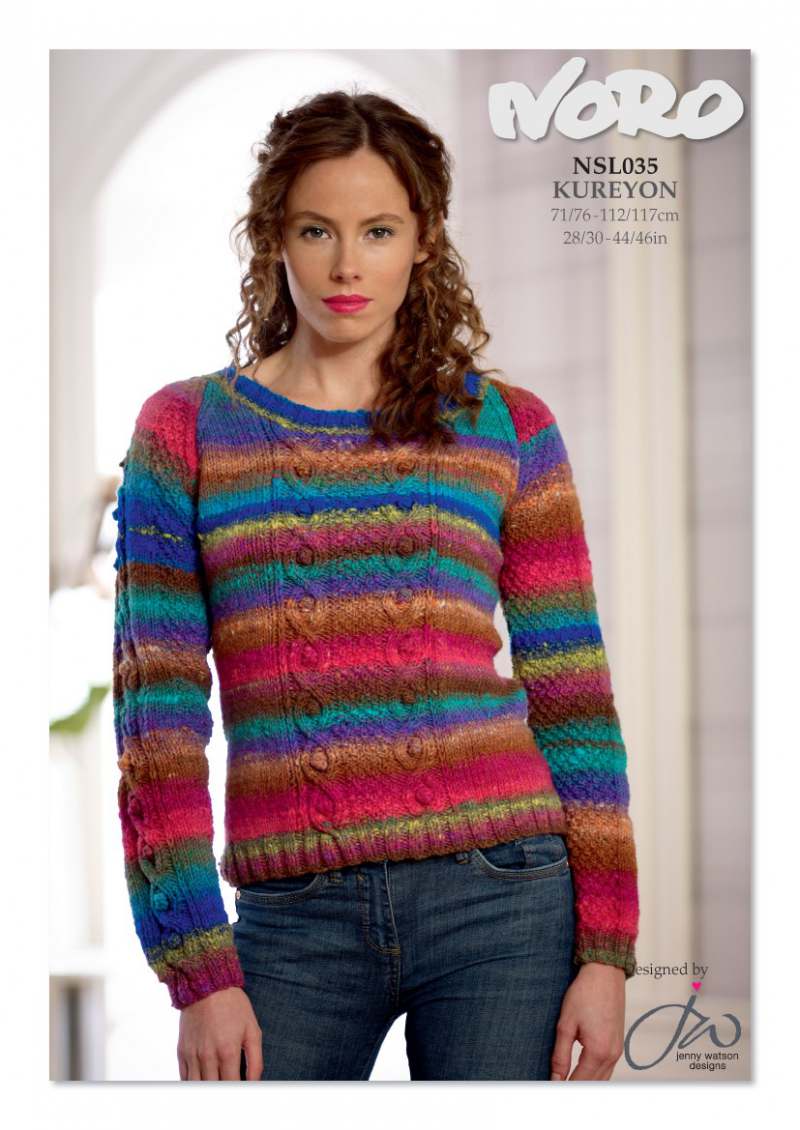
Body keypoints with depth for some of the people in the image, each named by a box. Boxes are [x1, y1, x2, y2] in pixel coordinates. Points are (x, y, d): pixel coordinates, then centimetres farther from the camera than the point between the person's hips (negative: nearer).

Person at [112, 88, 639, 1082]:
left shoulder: (508, 430, 8)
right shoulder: (186, 432, 7)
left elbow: (574, 700, 7)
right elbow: (157, 712, 2)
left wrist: (606, 951, 0)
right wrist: (199, 970, -4)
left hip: (498, 900, 0)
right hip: (296, 924, 0)